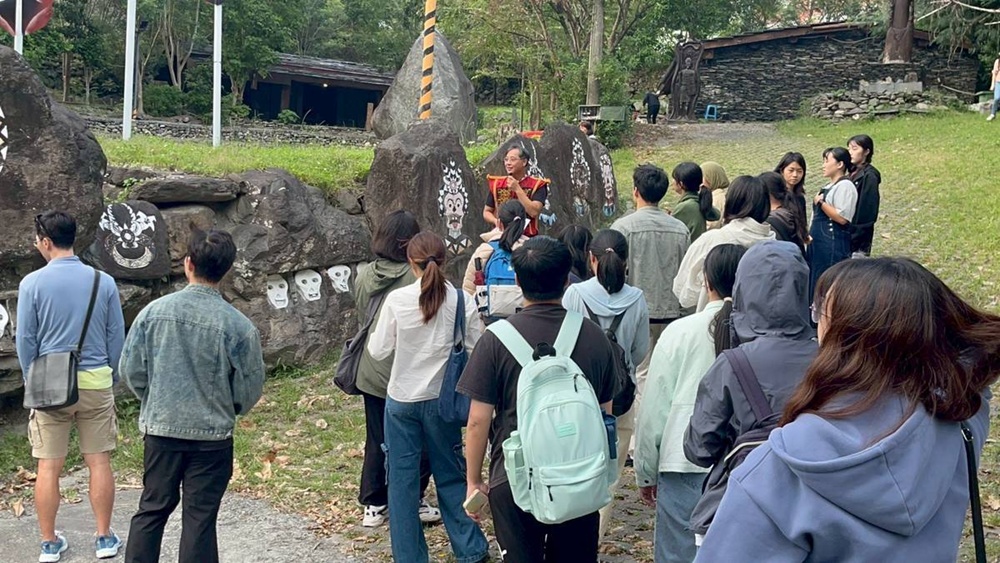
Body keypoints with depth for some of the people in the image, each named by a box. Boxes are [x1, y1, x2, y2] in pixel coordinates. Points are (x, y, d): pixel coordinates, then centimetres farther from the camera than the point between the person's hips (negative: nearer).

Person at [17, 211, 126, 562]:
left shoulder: (32, 283, -8)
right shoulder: (103, 281, -3)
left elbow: (25, 340, -2)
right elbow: (117, 336, 1)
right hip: (95, 382, 1)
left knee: (49, 467, 8)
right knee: (99, 462, 9)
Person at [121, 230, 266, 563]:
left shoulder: (154, 311, -8)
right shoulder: (239, 326, -15)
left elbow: (130, 371, -2)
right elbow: (249, 389, -7)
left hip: (160, 430, 2)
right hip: (212, 436, -2)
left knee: (152, 509, 18)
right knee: (200, 518, 9)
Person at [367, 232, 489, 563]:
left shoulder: (398, 299, -12)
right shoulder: (463, 301, -9)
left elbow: (378, 351, -7)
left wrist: (377, 335, 13)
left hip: (401, 400, -1)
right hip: (442, 400, 1)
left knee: (403, 480, 10)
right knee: (450, 476, 16)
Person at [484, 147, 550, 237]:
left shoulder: (537, 185, -1)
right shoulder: (496, 184, 10)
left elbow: (534, 212, -14)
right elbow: (487, 212, 16)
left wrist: (517, 189, -14)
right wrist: (496, 221, -5)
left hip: (527, 237, -2)